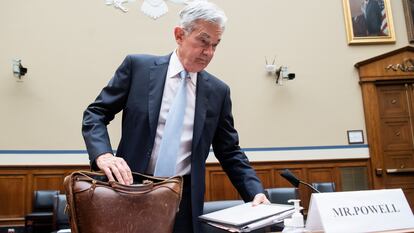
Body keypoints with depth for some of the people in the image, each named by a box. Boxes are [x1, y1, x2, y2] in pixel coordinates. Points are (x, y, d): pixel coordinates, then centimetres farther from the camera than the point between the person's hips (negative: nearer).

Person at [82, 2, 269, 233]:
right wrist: (103, 154, -19)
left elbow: (230, 151, 7)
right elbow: (96, 114, 0)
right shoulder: (138, 66, -2)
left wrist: (256, 192, -6)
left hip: (185, 200, 2)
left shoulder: (218, 91, 3)